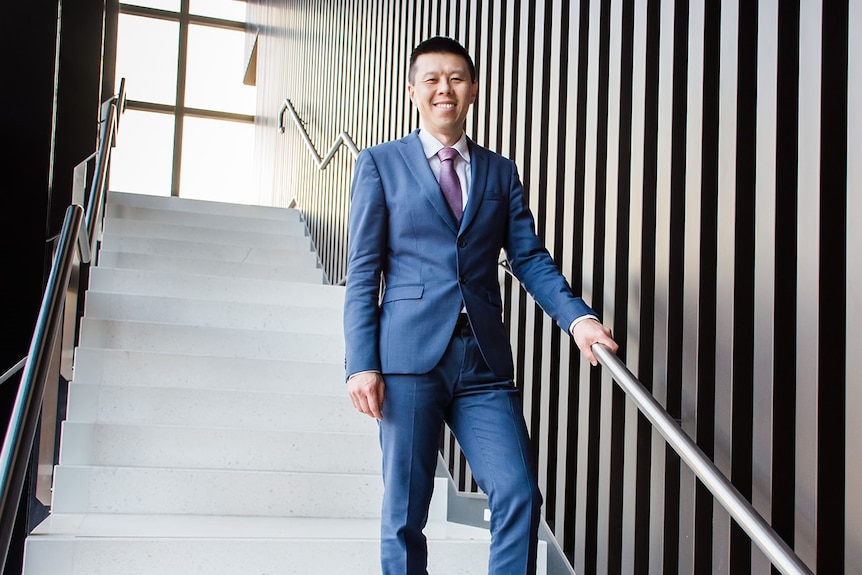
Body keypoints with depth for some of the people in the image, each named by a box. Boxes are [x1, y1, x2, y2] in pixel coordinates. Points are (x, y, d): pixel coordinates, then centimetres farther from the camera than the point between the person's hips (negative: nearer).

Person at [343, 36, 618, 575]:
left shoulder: (501, 172, 17)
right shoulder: (381, 164, 8)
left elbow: (530, 256, 9)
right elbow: (363, 272, 3)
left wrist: (577, 316, -9)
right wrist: (362, 364, -6)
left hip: (485, 361, 3)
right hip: (410, 355, -2)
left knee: (520, 496, -6)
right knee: (405, 510, 2)